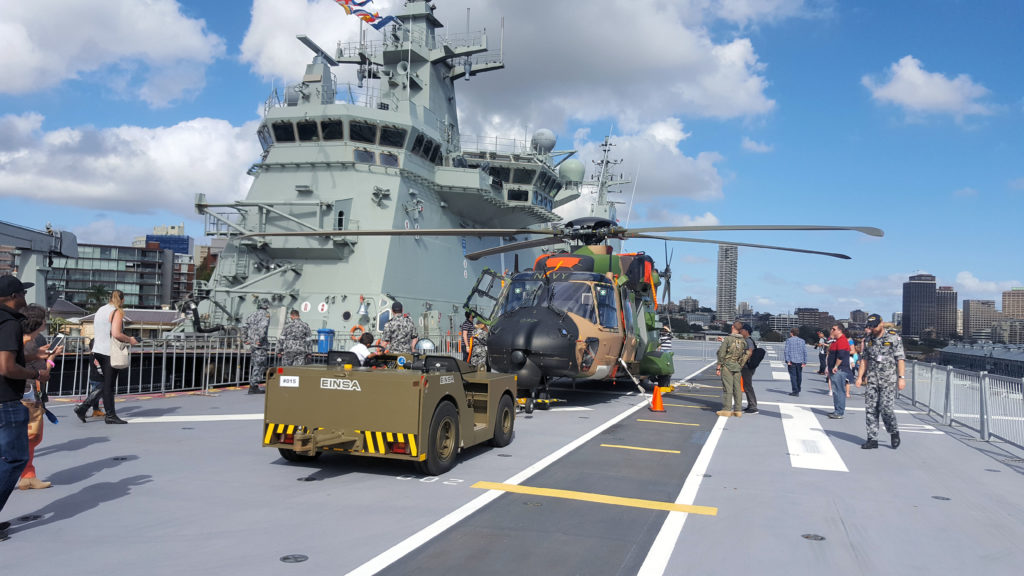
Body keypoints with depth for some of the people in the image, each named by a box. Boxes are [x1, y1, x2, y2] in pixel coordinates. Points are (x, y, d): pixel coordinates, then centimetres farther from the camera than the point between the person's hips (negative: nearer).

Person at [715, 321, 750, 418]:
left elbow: (721, 353, -10)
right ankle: (738, 410, 9)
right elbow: (745, 355, 9)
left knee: (727, 388, -4)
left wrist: (718, 367, -5)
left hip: (727, 366, -5)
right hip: (737, 367, 5)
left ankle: (726, 410, -3)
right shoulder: (743, 341, 5)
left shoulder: (728, 339, -10)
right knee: (737, 388, 7)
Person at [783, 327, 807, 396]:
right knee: (799, 376, 14)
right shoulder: (802, 341, 8)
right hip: (800, 361, 4)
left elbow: (786, 351, -10)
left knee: (793, 376, -2)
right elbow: (805, 351, 4)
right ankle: (798, 390, 24)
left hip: (791, 361, -4)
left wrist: (788, 360, -9)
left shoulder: (788, 340, -3)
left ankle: (795, 391, -6)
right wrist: (804, 362, 5)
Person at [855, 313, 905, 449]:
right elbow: (864, 359, 17)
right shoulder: (868, 339, 12)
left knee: (885, 408, -10)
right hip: (872, 379, 5)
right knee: (870, 409, 1)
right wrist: (860, 376, 11)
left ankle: (894, 433, 15)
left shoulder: (894, 337, -3)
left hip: (889, 379, -5)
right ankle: (872, 439, 6)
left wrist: (902, 377, -11)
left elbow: (900, 358, -5)